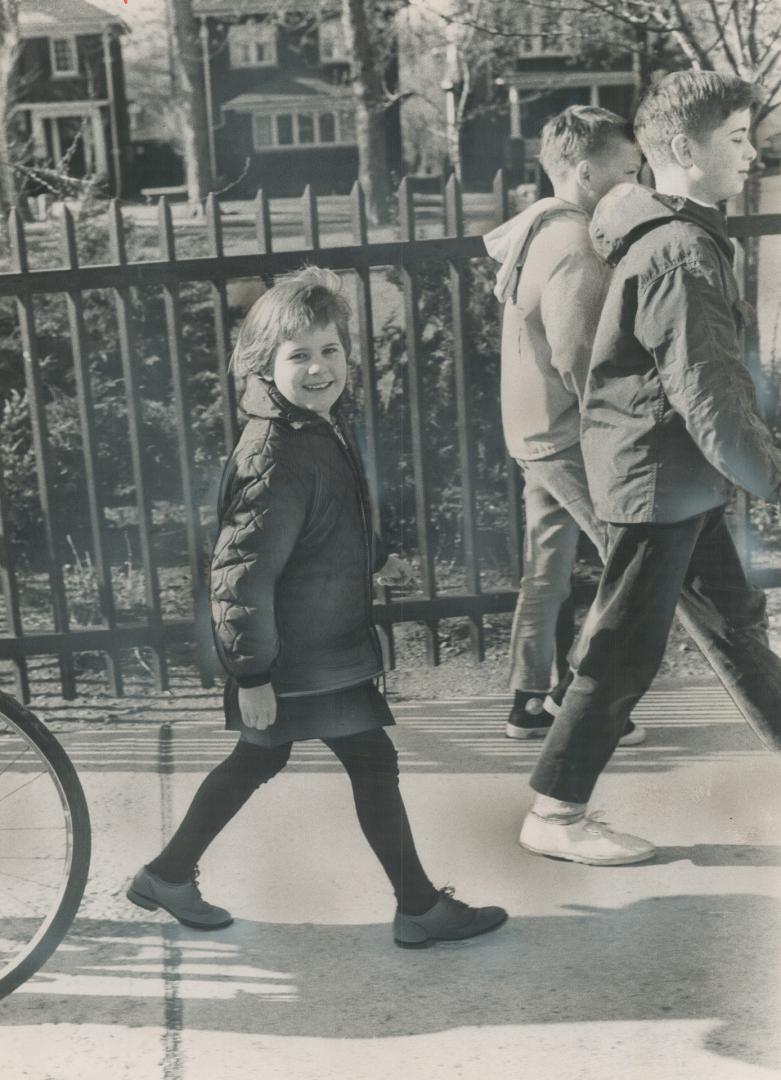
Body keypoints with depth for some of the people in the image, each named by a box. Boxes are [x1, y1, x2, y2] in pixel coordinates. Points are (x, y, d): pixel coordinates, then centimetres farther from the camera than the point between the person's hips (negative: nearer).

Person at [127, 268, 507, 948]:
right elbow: (241, 573, -26)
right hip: (306, 659, -10)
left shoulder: (321, 429, 6)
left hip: (320, 644, 10)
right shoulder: (277, 457, -25)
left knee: (260, 758, 20)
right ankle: (420, 910, 18)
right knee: (373, 761, 2)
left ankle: (168, 875, 34)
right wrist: (251, 674, -23)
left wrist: (371, 565, 21)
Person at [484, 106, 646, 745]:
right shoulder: (577, 252, -22)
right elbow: (580, 364, -25)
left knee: (548, 570, 15)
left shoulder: (537, 223, 8)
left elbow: (494, 242, 30)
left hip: (534, 432, 10)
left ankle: (531, 702, 24)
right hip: (572, 437, -10)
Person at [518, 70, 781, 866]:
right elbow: (709, 393, -24)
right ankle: (554, 814, 10)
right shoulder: (682, 251, -20)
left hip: (677, 476, 10)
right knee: (624, 651, -2)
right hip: (659, 478, -10)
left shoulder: (663, 236, 11)